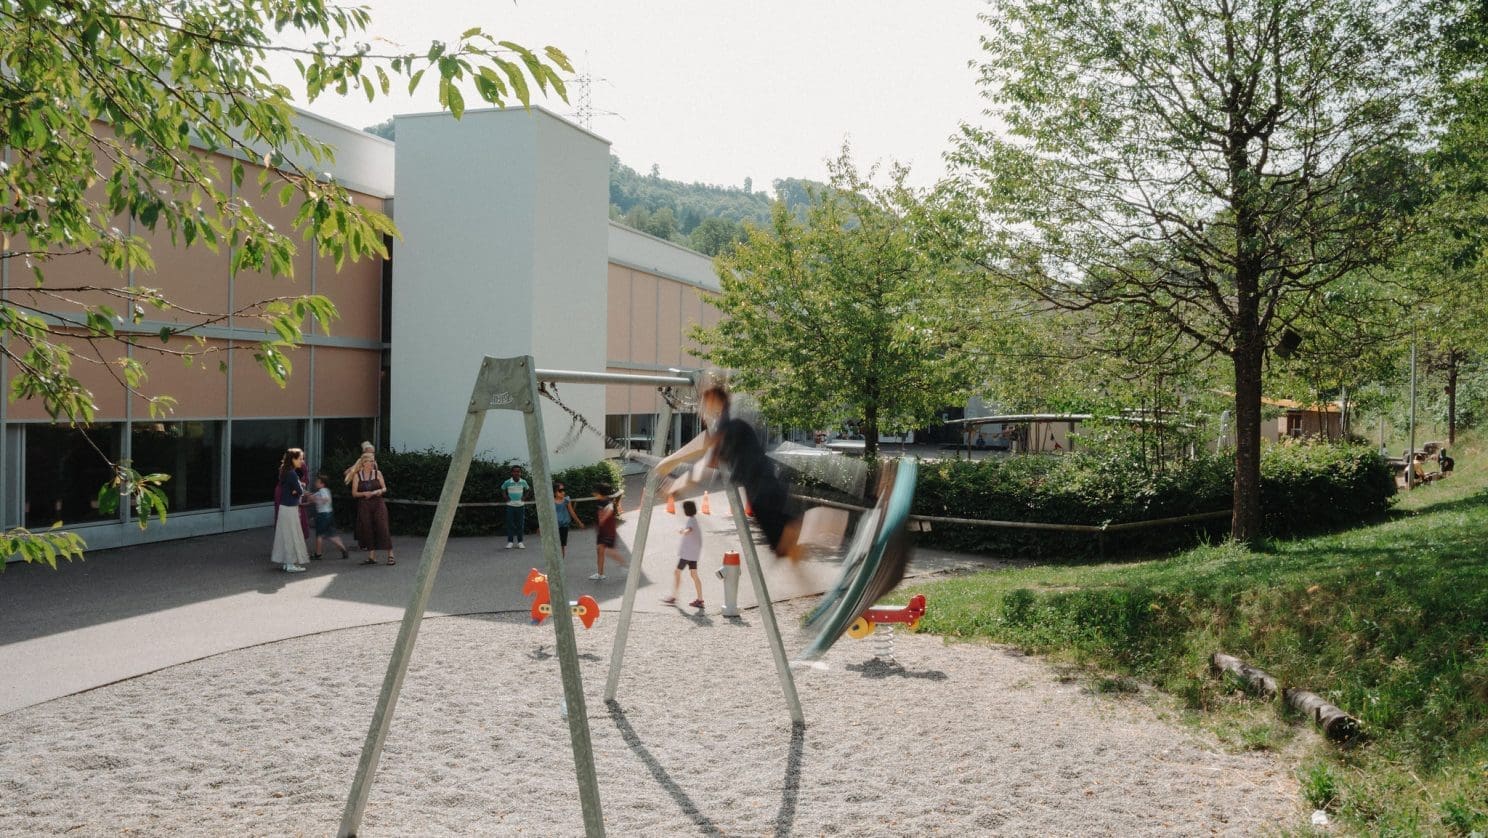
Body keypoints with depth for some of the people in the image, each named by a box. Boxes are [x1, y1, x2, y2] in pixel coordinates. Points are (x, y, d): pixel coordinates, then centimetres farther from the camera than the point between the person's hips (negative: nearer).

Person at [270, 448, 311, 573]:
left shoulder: (287, 472, 11)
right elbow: (300, 491, -17)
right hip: (290, 509, -9)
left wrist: (299, 486, -7)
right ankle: (291, 564, 4)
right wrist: (300, 487, 2)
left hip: (285, 507, 9)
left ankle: (287, 562, 20)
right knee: (292, 535, -2)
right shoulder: (292, 474, -19)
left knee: (286, 535, 13)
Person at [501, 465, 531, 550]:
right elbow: (503, 489, 10)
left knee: (520, 524, 3)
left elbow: (527, 489, 18)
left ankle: (520, 542, 10)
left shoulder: (523, 482, -1)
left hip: (520, 505, 2)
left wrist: (524, 497, 5)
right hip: (510, 505, -2)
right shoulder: (508, 482, -7)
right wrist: (506, 497, -1)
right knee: (510, 524, 0)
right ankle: (510, 542, 6)